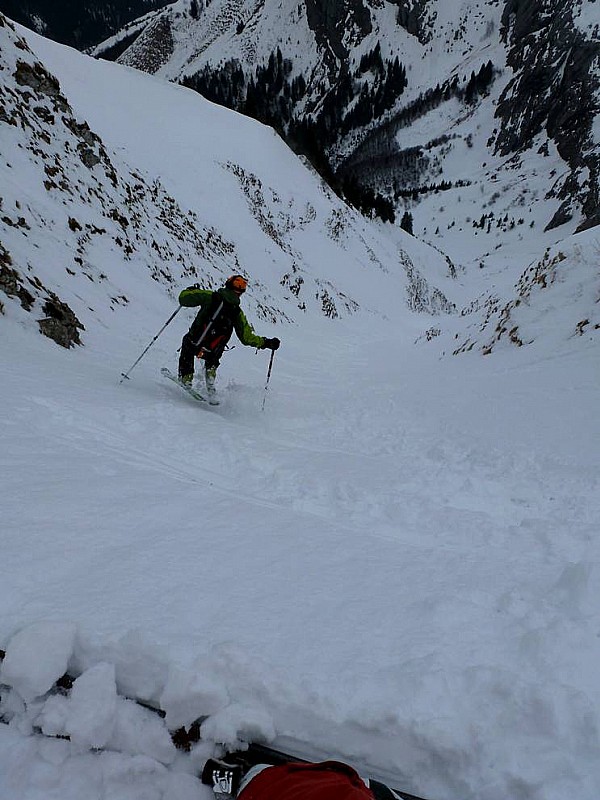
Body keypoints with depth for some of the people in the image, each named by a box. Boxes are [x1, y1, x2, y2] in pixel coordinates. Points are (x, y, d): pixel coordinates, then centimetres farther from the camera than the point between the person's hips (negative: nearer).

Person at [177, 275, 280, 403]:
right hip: (213, 353, 2)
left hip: (194, 345, -1)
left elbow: (183, 299, 0)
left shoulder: (210, 296, -2)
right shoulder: (238, 313, 1)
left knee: (187, 340, 34)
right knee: (212, 360, 37)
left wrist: (192, 291, 22)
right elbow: (247, 338, 2)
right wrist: (267, 343, 12)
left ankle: (186, 379, 27)